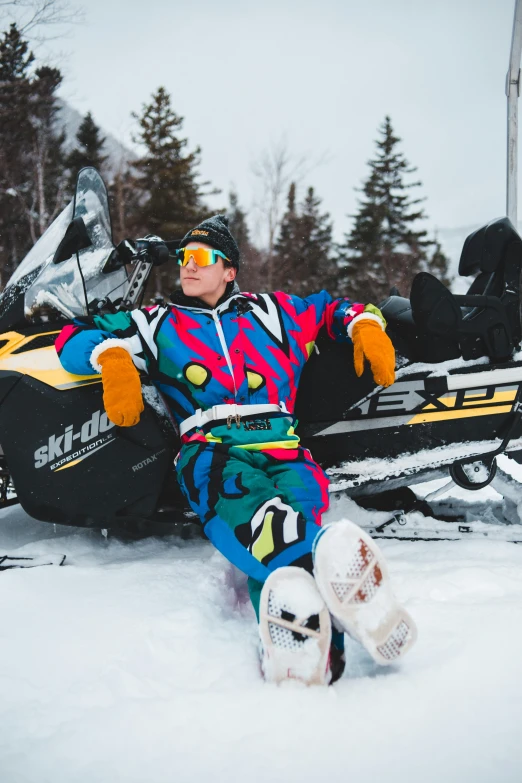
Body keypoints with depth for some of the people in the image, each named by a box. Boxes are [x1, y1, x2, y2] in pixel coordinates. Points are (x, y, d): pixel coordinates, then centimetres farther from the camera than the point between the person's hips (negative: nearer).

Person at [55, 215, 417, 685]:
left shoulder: (271, 312, 31)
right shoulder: (159, 325, 28)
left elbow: (334, 308, 40)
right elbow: (75, 339, 23)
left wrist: (366, 325, 18)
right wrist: (114, 359, 0)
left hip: (284, 448, 2)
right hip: (210, 449, -2)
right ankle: (329, 559, -69)